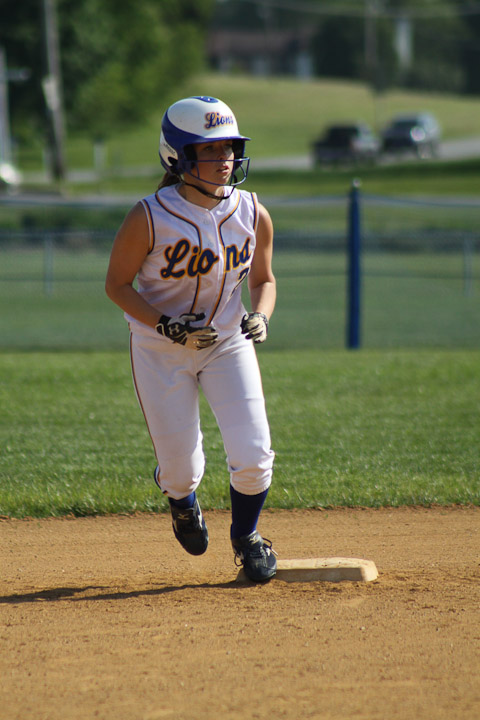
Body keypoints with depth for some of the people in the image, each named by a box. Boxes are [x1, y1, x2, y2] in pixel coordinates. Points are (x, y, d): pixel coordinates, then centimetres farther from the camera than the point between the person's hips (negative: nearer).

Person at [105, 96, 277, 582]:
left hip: (229, 342, 3)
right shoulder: (149, 218, -20)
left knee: (253, 458, -10)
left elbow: (263, 279, 8)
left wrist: (260, 315, -13)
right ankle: (180, 498, 41)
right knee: (181, 470, 0)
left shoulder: (253, 215, -8)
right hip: (160, 351, -3)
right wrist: (167, 325, -23)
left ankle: (245, 537, 22)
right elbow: (117, 284, -11)